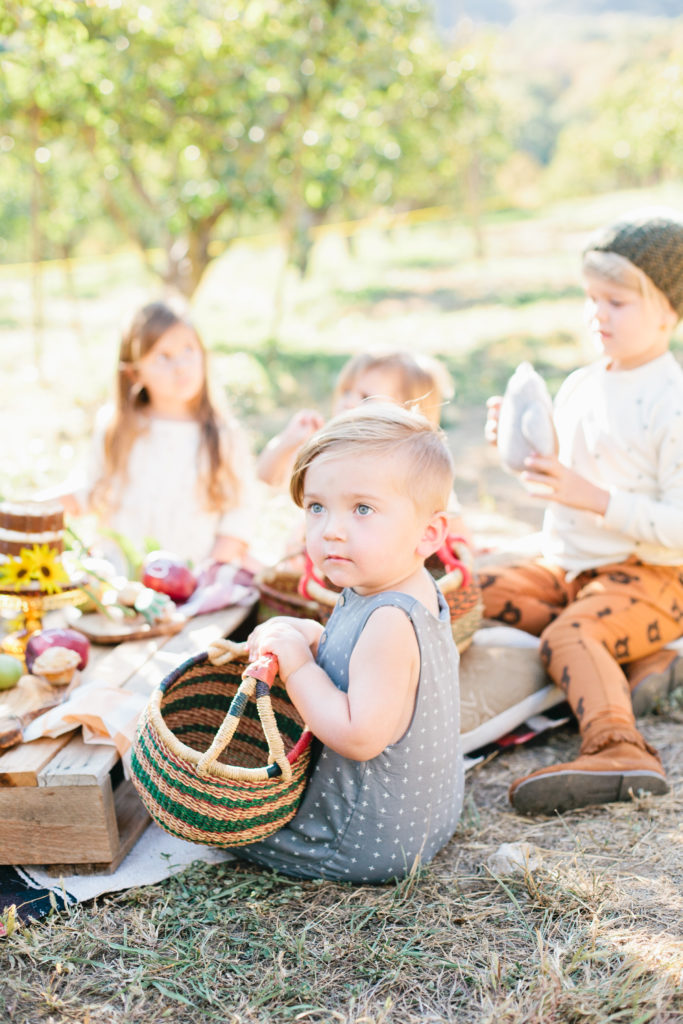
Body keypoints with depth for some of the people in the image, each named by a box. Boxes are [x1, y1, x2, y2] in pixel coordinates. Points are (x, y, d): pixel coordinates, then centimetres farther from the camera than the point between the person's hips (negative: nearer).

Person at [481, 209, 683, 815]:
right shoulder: (579, 386, 9)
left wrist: (595, 497, -28)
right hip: (568, 565, 8)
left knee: (568, 636, -32)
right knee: (478, 590, -9)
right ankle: (609, 662, -13)